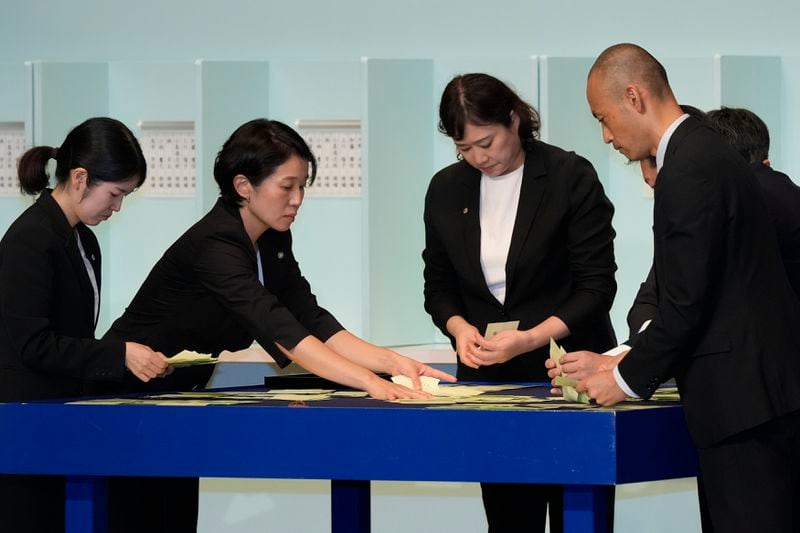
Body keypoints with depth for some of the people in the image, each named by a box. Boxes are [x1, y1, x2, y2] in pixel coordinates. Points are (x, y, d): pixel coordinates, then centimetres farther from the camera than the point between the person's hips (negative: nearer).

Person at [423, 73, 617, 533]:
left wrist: (530, 339, -22)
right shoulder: (447, 189, 5)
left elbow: (596, 287, -10)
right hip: (490, 378, 4)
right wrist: (459, 327, -9)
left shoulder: (572, 179, -8)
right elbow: (439, 285, 13)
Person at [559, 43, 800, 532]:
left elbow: (688, 300, -18)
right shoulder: (703, 153, 16)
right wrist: (622, 362, 15)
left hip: (743, 397, -10)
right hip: (759, 387, 10)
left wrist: (627, 378, -6)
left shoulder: (691, 167, -15)